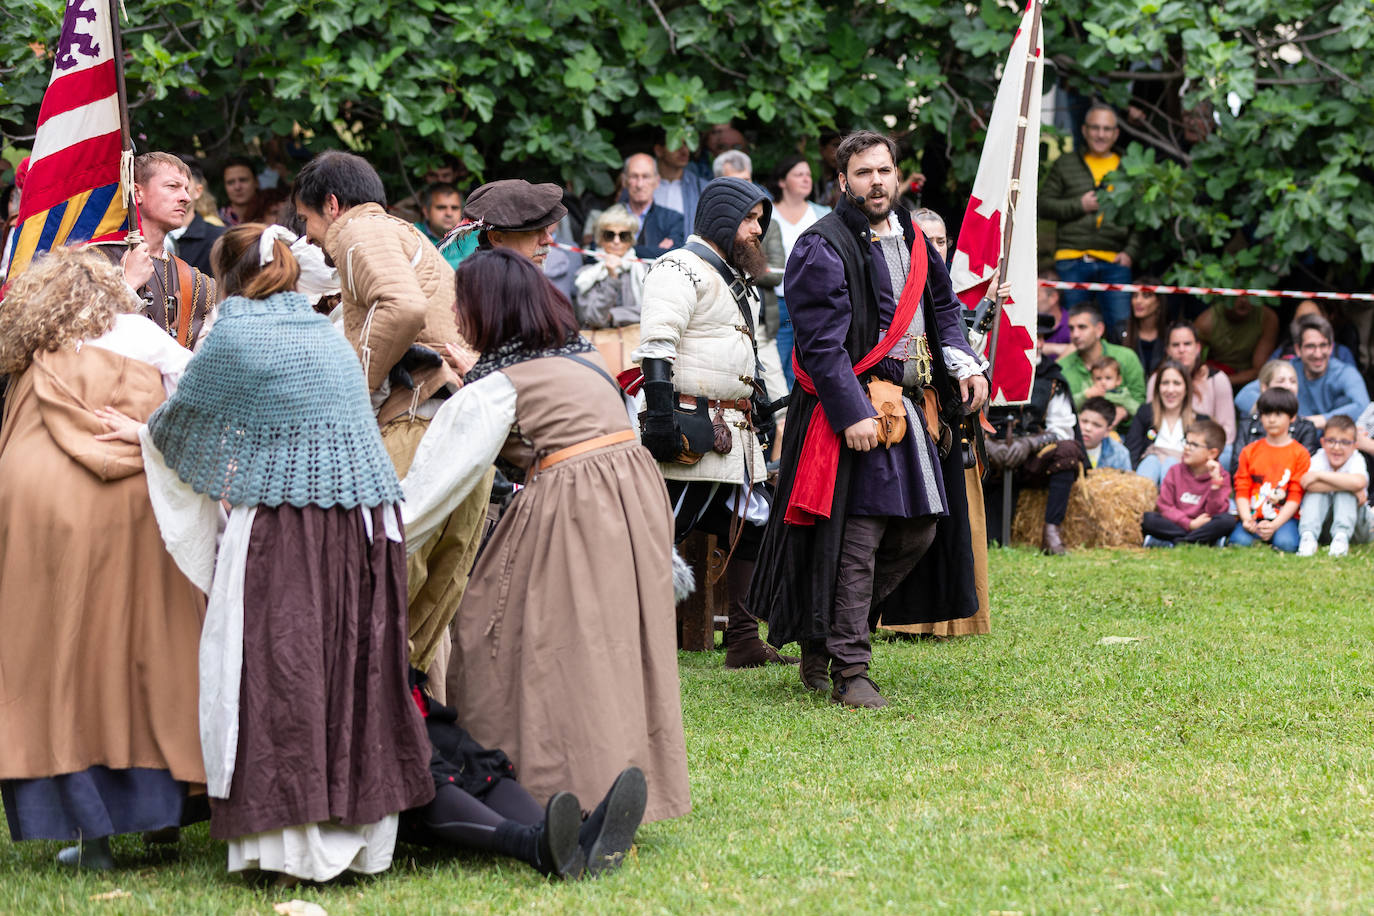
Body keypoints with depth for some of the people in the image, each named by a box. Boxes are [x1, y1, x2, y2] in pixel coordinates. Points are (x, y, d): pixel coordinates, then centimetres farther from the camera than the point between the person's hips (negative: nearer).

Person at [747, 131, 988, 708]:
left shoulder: (912, 239, 15)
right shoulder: (822, 249, -10)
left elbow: (943, 305, 24)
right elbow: (822, 342, -16)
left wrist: (963, 363, 6)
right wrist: (853, 413, -23)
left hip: (916, 407, 8)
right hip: (856, 408, -8)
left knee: (920, 530, 10)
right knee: (855, 539, -8)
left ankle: (825, 632, 23)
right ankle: (848, 670, -2)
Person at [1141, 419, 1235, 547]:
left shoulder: (1222, 476, 1)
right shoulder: (1176, 471, 6)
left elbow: (1215, 513, -9)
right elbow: (1165, 506, -2)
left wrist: (1216, 482, -19)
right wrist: (1190, 524, -15)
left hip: (1202, 526, -1)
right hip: (1176, 525, 1)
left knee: (1228, 520, -31)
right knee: (1147, 518, -25)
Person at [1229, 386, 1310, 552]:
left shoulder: (1299, 454, 3)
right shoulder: (1250, 451, 12)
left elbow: (1295, 496, -3)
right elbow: (1242, 490, 6)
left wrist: (1274, 525, -18)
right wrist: (1246, 519, -14)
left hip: (1283, 517, -1)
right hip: (1253, 516, 1)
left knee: (1285, 543, -32)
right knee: (1239, 541, -30)